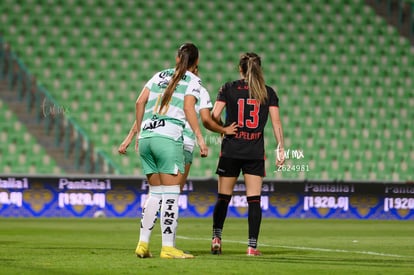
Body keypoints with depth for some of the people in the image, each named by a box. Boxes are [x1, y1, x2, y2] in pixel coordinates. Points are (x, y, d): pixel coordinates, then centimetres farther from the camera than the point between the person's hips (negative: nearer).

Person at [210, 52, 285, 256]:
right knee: (254, 199, 0)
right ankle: (252, 245, -5)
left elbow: (214, 116, -5)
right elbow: (276, 122, 0)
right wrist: (281, 148, 2)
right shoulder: (268, 93, 5)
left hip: (230, 150, 0)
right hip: (255, 153, 0)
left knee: (223, 198, 10)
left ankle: (216, 238, 4)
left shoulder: (228, 88, 2)